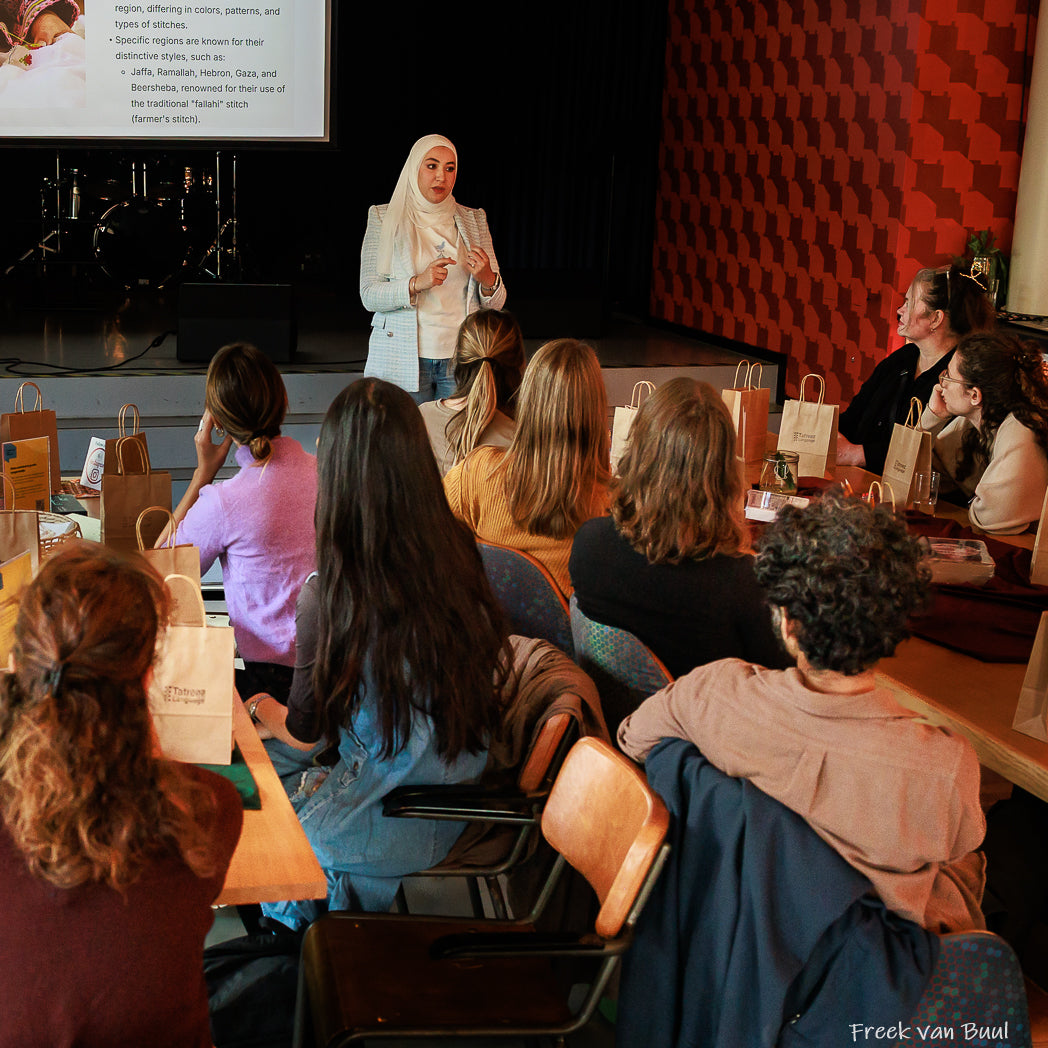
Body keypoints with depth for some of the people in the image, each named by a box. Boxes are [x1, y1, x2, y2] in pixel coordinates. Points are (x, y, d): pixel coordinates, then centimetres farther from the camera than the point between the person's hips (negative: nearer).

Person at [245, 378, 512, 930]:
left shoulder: (332, 595, -26)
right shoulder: (460, 559, -10)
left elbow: (305, 734, -11)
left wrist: (257, 706, 12)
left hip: (390, 832, -6)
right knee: (277, 761, 24)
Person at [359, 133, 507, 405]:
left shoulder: (473, 220, 11)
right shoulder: (384, 218, 3)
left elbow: (496, 303, 10)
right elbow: (369, 296, -4)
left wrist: (487, 279, -13)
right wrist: (417, 283, -21)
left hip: (461, 357, 2)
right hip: (403, 359, -2)